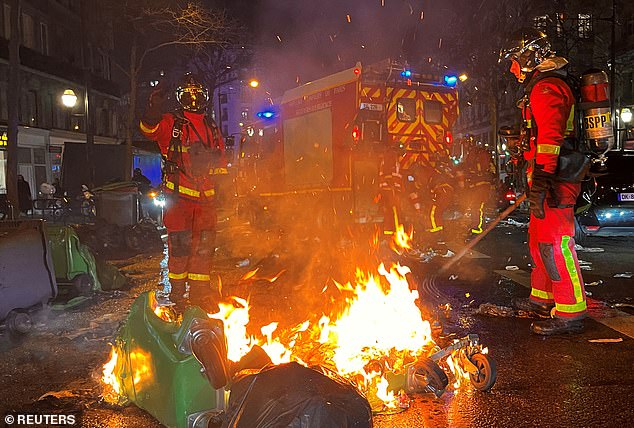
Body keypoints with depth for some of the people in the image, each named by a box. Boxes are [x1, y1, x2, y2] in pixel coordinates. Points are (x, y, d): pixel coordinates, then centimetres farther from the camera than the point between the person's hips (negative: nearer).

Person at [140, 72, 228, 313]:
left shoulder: (212, 128, 18)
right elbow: (150, 130, -17)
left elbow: (221, 159, 25)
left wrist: (220, 175, 12)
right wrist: (154, 112, -35)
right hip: (179, 194, -5)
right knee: (180, 244, -5)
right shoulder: (171, 123, 3)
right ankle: (177, 293, 8)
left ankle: (200, 291, 20)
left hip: (206, 196, 5)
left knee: (205, 245, 8)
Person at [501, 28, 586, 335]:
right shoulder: (543, 86, 23)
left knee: (554, 243, -10)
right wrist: (536, 182, 33)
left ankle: (570, 313, -4)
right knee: (539, 238, 17)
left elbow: (550, 136, -25)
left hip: (555, 180, -11)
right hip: (554, 179, 11)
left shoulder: (545, 87, -12)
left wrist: (540, 180, -31)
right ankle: (542, 299, 28)